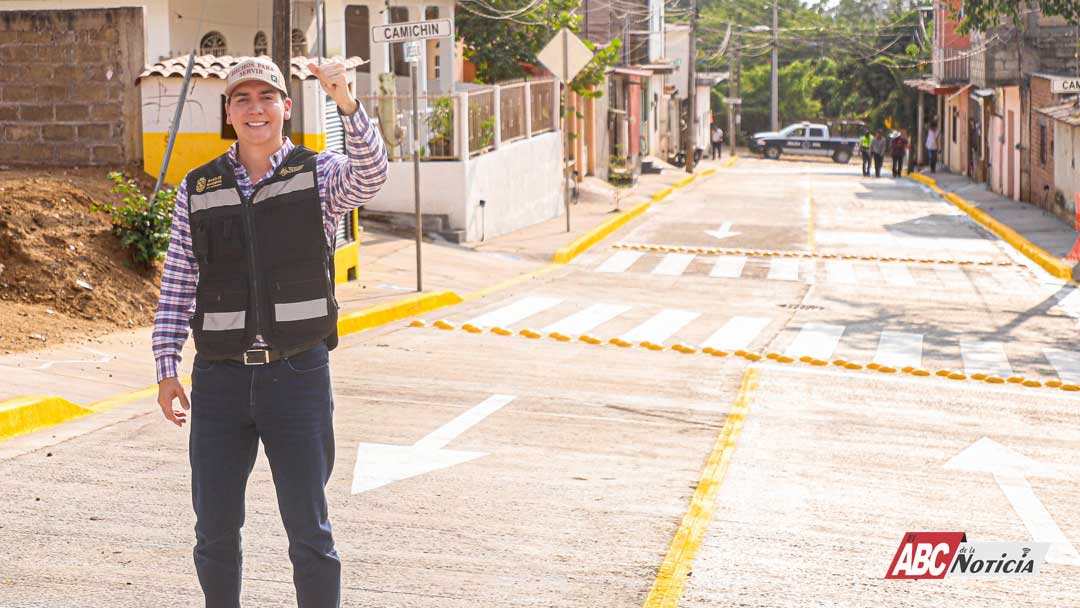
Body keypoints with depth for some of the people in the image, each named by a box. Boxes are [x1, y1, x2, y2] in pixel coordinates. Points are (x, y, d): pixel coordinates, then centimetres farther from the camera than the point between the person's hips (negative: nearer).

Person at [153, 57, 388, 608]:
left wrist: (346, 102, -39)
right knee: (215, 531, 9)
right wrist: (166, 371, 2)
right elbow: (175, 287, 8)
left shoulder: (318, 174, 1)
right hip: (220, 377, 2)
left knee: (309, 531, 2)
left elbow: (369, 174, -22)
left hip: (298, 376, -2)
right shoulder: (197, 190, 7)